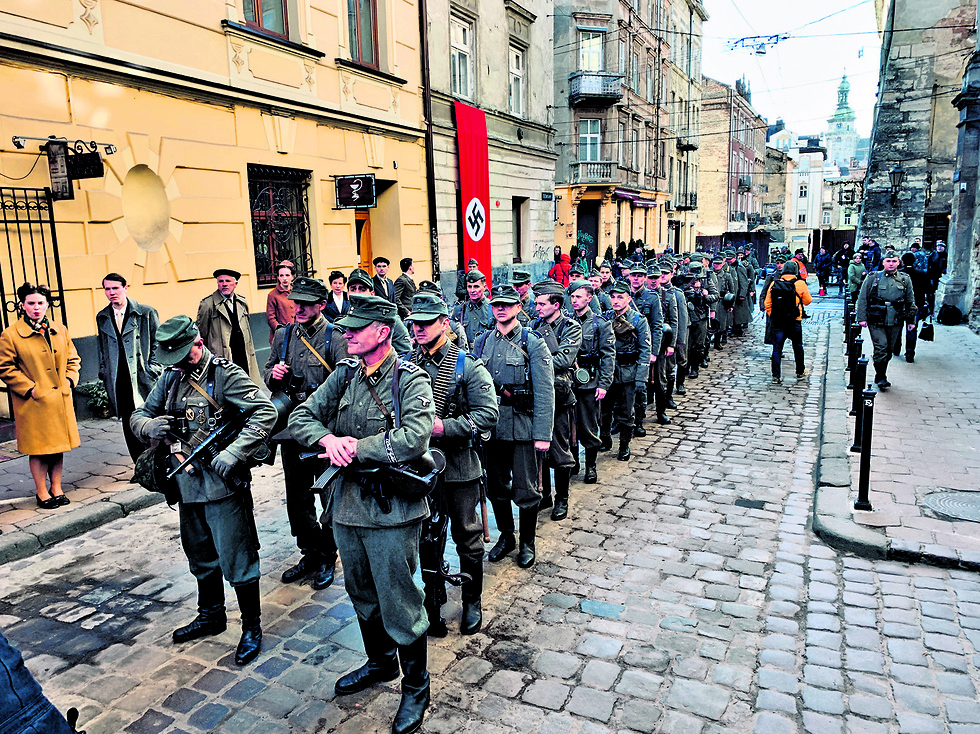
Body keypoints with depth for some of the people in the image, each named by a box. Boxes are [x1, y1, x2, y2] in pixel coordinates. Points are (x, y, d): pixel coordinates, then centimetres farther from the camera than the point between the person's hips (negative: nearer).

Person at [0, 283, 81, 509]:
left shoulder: (60, 330, 9)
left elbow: (73, 358, 17)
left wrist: (69, 379, 2)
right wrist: (29, 388, -12)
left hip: (60, 398, 5)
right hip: (33, 402, -4)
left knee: (58, 446, 12)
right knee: (38, 448, 3)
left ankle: (56, 489, 24)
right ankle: (42, 493, 16)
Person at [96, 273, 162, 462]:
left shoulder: (147, 313, 0)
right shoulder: (102, 318, 13)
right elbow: (102, 347, 23)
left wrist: (152, 369, -6)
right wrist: (104, 372, 13)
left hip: (143, 379, -4)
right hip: (118, 381, 4)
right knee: (129, 427, 6)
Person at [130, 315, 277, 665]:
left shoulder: (225, 375, -14)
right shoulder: (171, 377, 8)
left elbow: (266, 413, -22)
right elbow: (137, 416, 14)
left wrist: (233, 454, -28)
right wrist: (150, 426, -10)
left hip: (223, 485, -7)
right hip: (186, 485, 7)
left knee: (236, 561, 1)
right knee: (201, 558, 22)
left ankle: (252, 627, 18)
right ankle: (211, 616, 41)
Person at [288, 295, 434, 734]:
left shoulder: (411, 380, -14)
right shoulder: (344, 376, 6)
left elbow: (414, 439, -28)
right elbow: (301, 417, 6)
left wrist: (356, 447, -20)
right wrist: (329, 439, -15)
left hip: (391, 512, -7)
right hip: (346, 504, 7)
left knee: (398, 604, 5)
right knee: (362, 595, 23)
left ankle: (416, 686, 28)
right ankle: (380, 664, 47)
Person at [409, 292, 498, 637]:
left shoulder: (468, 365, -8)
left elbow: (488, 414, -15)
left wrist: (444, 427, -22)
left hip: (460, 466, -3)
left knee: (467, 537, 11)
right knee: (427, 537, 15)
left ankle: (472, 602, 31)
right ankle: (433, 603, 34)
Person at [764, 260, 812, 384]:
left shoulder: (774, 284, 0)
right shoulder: (800, 284, -7)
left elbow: (767, 304, 2)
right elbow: (807, 300, 4)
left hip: (777, 322, 1)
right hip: (794, 322, -1)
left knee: (777, 348, 3)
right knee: (798, 347, 16)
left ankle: (776, 376, -1)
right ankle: (800, 372, 31)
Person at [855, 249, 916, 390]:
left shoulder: (905, 280, 10)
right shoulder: (873, 278, 1)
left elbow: (911, 302, 16)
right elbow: (862, 298, 1)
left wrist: (910, 320, 11)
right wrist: (862, 317, -4)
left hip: (896, 322, 3)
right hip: (877, 321, -3)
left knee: (889, 350, 10)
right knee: (881, 348, -11)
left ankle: (880, 376, 24)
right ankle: (881, 378, -1)